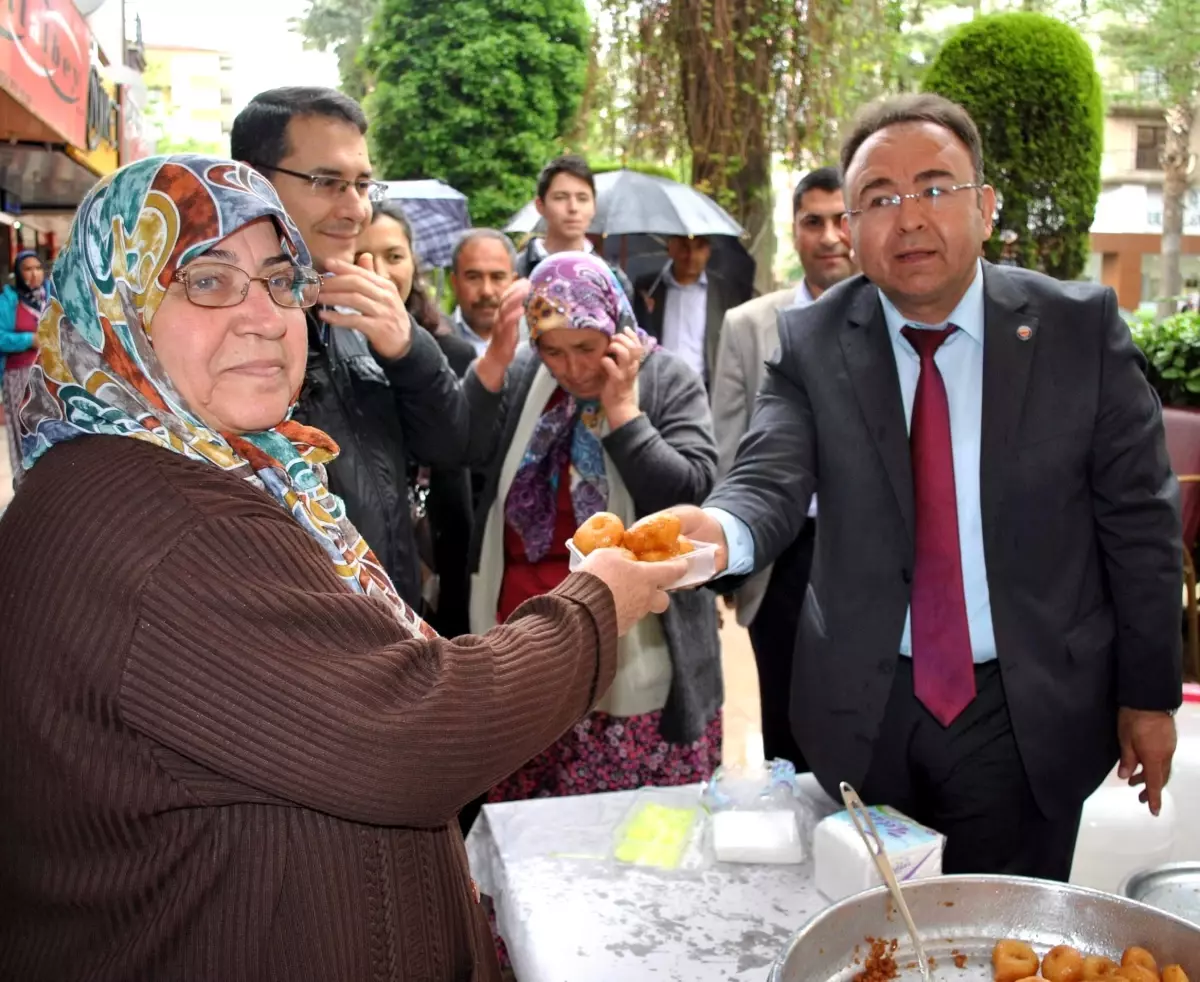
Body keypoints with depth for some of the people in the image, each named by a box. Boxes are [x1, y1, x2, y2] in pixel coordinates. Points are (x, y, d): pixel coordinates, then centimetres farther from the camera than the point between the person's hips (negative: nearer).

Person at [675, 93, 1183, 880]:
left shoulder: (1080, 327, -6)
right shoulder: (811, 343, -4)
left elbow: (1138, 517, -2)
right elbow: (771, 482, -18)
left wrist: (1149, 692, 1)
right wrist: (720, 530, -41)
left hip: (1029, 713, 0)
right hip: (865, 710, 1)